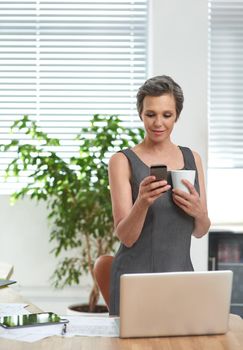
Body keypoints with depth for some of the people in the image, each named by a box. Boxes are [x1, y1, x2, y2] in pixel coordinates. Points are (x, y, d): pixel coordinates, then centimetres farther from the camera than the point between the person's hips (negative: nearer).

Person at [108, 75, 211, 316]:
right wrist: (142, 202, -29)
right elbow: (126, 237, -11)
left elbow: (200, 232, 10)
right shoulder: (123, 161, -6)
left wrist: (199, 212, -12)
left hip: (181, 272, 4)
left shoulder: (192, 159, 7)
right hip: (136, 277, -4)